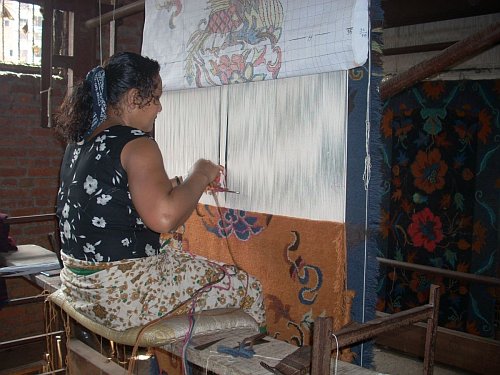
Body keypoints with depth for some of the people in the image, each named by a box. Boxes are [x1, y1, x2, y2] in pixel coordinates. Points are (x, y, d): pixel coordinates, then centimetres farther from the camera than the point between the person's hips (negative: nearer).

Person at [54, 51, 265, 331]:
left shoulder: (81, 139, 10)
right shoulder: (136, 144, -18)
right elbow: (164, 218, -31)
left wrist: (173, 186, 15)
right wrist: (200, 175, -14)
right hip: (123, 292, -10)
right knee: (246, 289, -1)